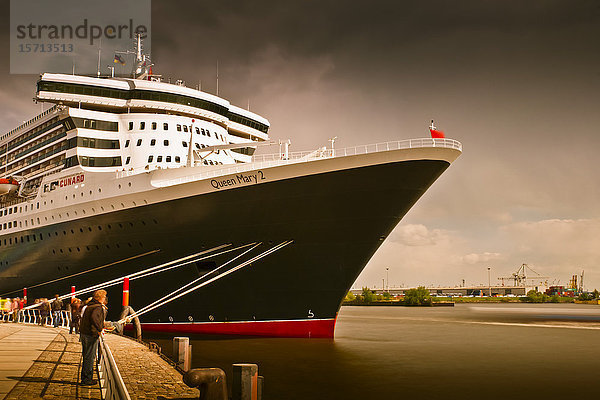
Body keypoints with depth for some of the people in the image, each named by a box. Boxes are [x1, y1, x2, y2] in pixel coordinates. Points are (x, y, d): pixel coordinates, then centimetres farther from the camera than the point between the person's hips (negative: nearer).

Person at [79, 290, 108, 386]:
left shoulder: (89, 306, 14)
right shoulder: (98, 307, -15)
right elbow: (93, 317, -35)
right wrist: (100, 329, -28)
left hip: (84, 334, 9)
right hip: (91, 335, -9)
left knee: (87, 356, 17)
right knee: (90, 357, -1)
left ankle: (85, 378, 26)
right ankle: (87, 379, 5)